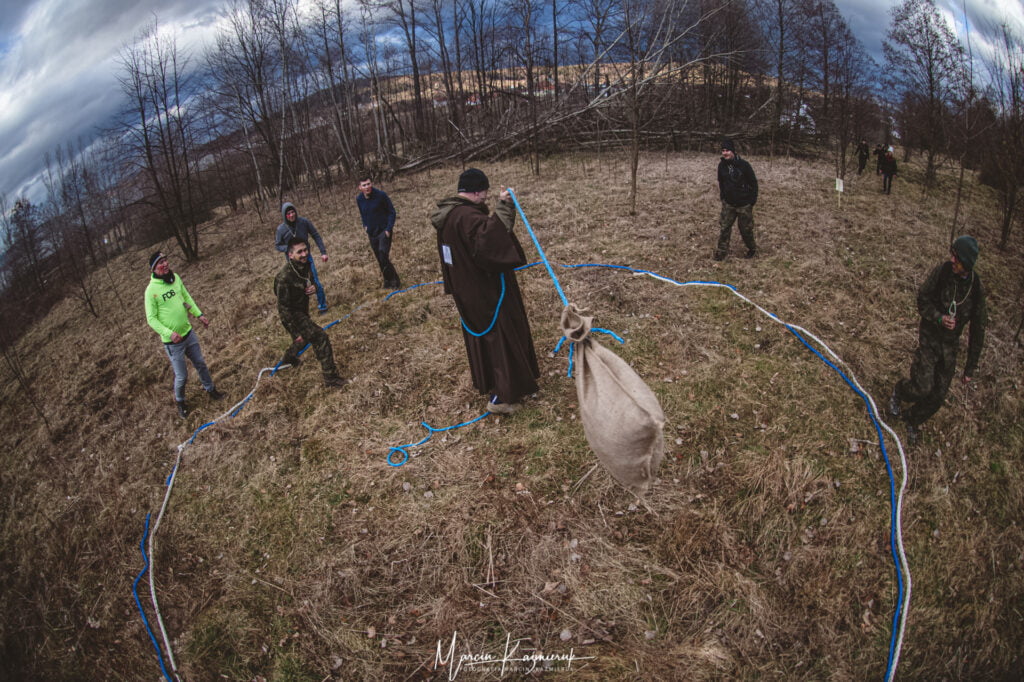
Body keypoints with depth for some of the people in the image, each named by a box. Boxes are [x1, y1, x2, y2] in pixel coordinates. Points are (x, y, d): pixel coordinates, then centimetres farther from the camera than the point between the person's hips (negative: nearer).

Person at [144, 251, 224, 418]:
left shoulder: (176, 278, -3)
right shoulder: (151, 290, -20)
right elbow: (151, 319, -17)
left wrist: (199, 314, 5)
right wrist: (169, 333, -26)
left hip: (189, 333, 6)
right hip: (173, 342, -5)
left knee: (201, 364, 21)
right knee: (181, 376, 6)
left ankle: (210, 388, 45)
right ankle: (180, 401, 33)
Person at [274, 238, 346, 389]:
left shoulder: (306, 265, -7)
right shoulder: (285, 277, -31)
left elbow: (311, 281, 13)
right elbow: (284, 308, -26)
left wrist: (314, 288, -14)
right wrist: (295, 333, -23)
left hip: (303, 309, 9)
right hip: (292, 315, -9)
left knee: (304, 339, 30)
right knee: (321, 338, -18)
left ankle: (288, 359, 61)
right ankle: (330, 378, -9)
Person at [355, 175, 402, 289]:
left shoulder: (381, 195, -14)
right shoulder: (359, 199, 0)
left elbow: (392, 212, -8)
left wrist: (389, 229, -15)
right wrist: (365, 225, 6)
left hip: (384, 231, -5)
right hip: (372, 233, 5)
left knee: (383, 256, -18)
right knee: (380, 260, 8)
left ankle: (394, 281, -5)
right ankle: (388, 281, 21)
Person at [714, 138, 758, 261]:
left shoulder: (743, 165, -15)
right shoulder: (722, 165, -3)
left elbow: (753, 183, -7)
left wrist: (753, 200, -8)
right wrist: (722, 195, 11)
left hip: (744, 204, -4)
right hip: (728, 204, 4)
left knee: (746, 229, 6)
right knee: (724, 227, 0)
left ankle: (752, 249, 27)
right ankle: (722, 250, 9)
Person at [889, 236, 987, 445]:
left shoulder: (977, 288, -11)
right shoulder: (941, 271, -16)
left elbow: (978, 330, -3)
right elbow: (922, 301, -4)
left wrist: (970, 367, 0)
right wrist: (939, 318, -25)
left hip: (950, 344, 2)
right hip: (929, 336, -2)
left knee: (938, 396, 7)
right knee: (923, 388, -12)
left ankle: (912, 420, 32)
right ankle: (899, 391, 22)